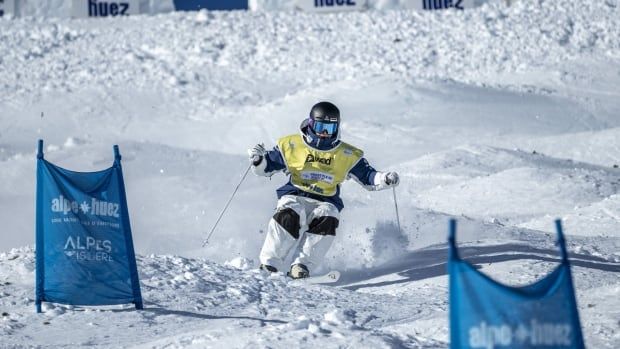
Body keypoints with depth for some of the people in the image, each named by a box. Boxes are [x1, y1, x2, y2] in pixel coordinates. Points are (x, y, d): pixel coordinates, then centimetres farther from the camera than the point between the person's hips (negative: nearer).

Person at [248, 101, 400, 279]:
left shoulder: (347, 155, 10)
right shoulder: (291, 145, 7)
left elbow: (368, 177, 12)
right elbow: (265, 168, 12)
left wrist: (385, 179, -9)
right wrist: (258, 159, -11)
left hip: (325, 203, 1)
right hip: (294, 197, -1)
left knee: (327, 220, -33)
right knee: (290, 217, -35)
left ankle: (301, 266, -33)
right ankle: (268, 263, -27)